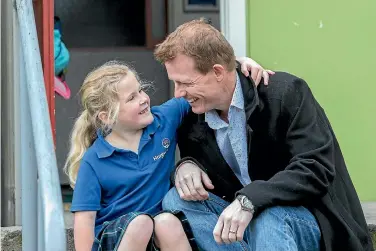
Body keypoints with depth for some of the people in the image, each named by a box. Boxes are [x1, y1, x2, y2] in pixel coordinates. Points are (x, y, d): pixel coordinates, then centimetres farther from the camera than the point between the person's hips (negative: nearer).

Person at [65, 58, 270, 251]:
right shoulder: (94, 161, -12)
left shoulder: (165, 119, -3)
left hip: (164, 224, 3)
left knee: (167, 222, -31)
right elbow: (85, 216, -12)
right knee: (140, 222, -34)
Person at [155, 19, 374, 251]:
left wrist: (249, 200, -38)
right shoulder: (193, 115, 1)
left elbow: (317, 169, -26)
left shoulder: (285, 93, -17)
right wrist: (185, 166, -12)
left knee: (268, 217, -38)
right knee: (176, 199, -16)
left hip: (306, 219, -6)